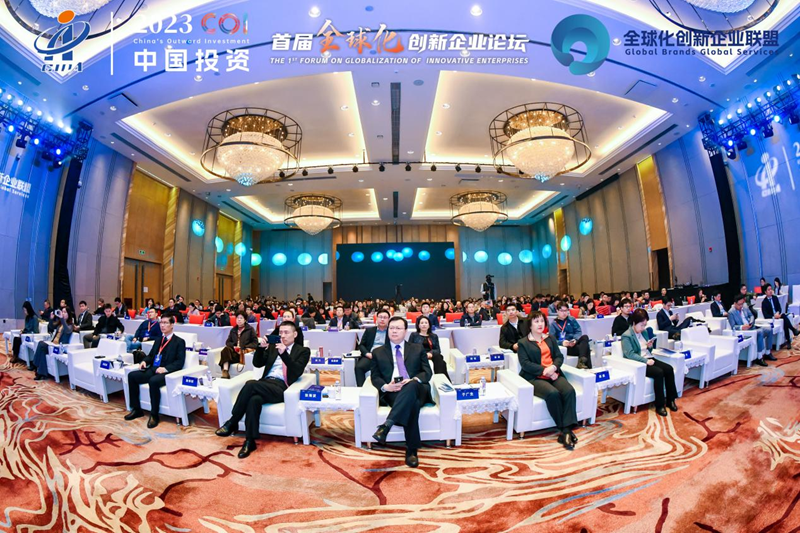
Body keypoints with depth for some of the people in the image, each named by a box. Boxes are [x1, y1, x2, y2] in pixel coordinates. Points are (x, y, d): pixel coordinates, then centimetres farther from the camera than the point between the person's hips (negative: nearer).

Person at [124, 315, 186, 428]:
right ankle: (136, 409, 0)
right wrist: (144, 361, 1)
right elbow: (151, 355, 24)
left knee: (153, 381, -34)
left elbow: (180, 362, -9)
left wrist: (166, 368, -23)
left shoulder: (179, 342, -1)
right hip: (152, 369, 7)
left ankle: (154, 415, -20)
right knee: (132, 375, -13)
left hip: (167, 372, -7)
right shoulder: (159, 340, 21)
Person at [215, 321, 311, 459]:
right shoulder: (273, 347, 23)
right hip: (265, 384, 4)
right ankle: (250, 441, -21)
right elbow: (257, 364, 15)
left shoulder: (303, 351, 7)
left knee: (251, 384, -29)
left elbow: (297, 372, -8)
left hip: (281, 387, -4)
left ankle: (232, 422, -12)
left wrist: (284, 353, -20)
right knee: (254, 399, -32)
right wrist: (261, 347, -4)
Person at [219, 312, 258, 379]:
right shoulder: (233, 330, 23)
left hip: (245, 353, -3)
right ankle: (225, 372, -40)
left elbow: (255, 343, 1)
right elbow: (228, 342, 18)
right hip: (234, 351, 3)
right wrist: (234, 346, -4)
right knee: (226, 349, -28)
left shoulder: (250, 329, 8)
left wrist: (244, 348, -12)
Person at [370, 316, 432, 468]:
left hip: (417, 390, 1)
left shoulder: (417, 349, 18)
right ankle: (411, 451, -33)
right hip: (392, 393, 0)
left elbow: (427, 372, 8)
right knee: (412, 404, -38)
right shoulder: (378, 352, 18)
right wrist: (385, 386, -12)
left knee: (411, 386, -40)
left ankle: (386, 425, -45)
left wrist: (413, 381, -14)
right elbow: (375, 377, 12)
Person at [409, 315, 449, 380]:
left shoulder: (434, 336, 27)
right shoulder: (414, 335, 19)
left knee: (438, 357, -35)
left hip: (432, 356, 3)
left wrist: (431, 353, -11)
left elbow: (438, 350, 13)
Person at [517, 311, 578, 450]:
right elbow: (525, 363, -7)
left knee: (569, 391, -25)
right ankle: (563, 429, -18)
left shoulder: (551, 338, 21)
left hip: (554, 374, 5)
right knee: (553, 393, -32)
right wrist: (545, 370, -17)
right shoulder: (523, 342, 5)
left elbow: (559, 356, 10)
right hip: (535, 377, -4)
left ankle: (567, 429, -25)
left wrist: (553, 367, -12)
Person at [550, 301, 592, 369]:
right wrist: (562, 342, -27)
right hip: (565, 347, -4)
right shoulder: (553, 324, 3)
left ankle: (581, 361, -39)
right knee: (585, 348, -28)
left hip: (575, 344, 4)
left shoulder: (572, 319, 14)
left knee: (585, 337, -29)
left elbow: (578, 331, 4)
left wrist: (575, 339, -18)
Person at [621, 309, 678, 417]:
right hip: (638, 363, -8)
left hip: (649, 359, 8)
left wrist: (650, 346, 1)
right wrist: (645, 361, -25)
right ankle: (659, 405, -17)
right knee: (659, 372, -27)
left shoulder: (644, 331, 13)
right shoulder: (626, 336, -11)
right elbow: (630, 354, -19)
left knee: (669, 369, -15)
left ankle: (670, 400, -3)